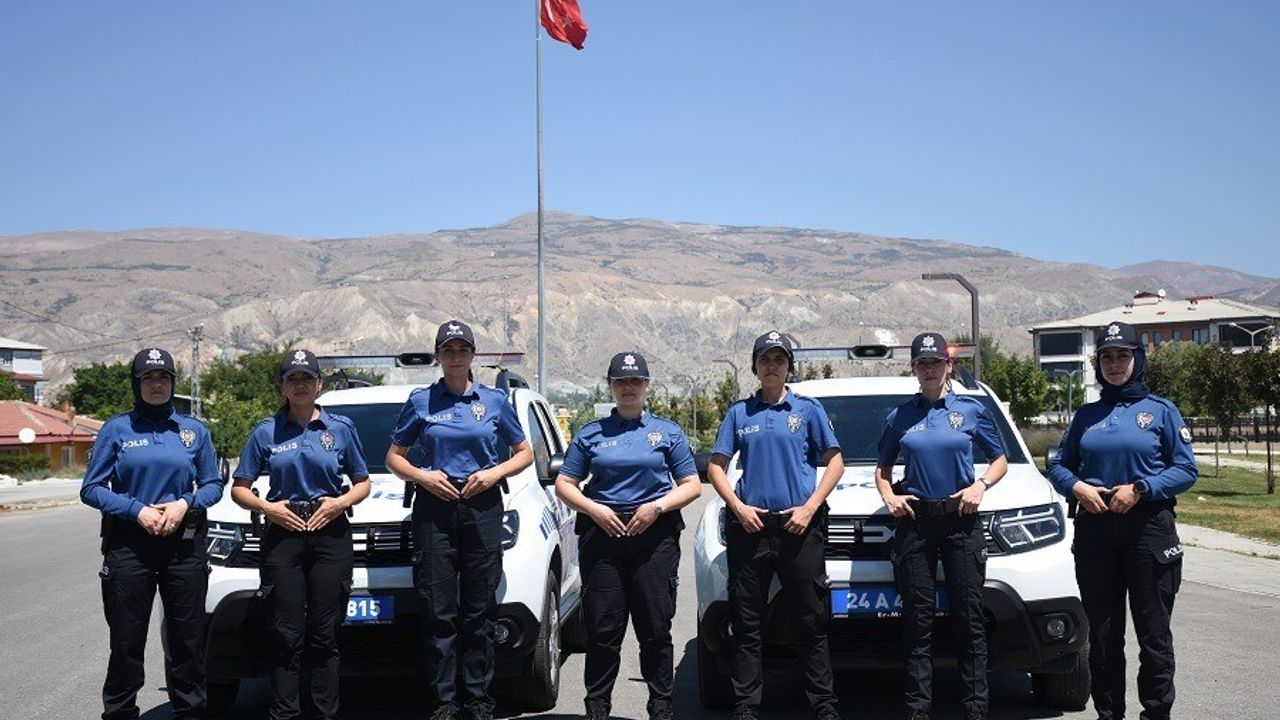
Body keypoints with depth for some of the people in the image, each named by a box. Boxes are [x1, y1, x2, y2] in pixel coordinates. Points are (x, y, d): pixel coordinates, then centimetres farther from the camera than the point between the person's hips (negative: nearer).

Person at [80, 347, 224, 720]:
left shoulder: (195, 430, 9)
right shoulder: (116, 429, 3)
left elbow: (213, 484, 10)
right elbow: (91, 489, 0)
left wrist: (185, 503, -10)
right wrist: (137, 510, -13)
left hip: (184, 544, 2)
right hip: (128, 545, -1)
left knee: (188, 637, 6)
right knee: (126, 639, 3)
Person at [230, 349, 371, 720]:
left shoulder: (341, 428, 9)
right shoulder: (266, 432, 8)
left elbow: (362, 482, 13)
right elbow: (239, 488, 10)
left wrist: (341, 502, -6)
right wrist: (267, 507, -8)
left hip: (330, 533, 0)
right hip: (283, 533, 0)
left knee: (324, 634, 1)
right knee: (286, 635, -1)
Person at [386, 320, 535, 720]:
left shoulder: (495, 400, 9)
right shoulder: (420, 401, 8)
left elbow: (525, 452, 14)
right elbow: (394, 457, 13)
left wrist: (495, 473, -4)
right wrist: (423, 476, -6)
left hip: (483, 505, 0)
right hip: (435, 507, 0)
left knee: (480, 608, 1)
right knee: (440, 609, -2)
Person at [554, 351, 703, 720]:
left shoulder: (668, 432, 12)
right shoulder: (591, 434, 12)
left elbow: (692, 485, 10)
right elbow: (564, 484, 10)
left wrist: (657, 507, -7)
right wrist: (594, 510, -8)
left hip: (655, 535, 0)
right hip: (601, 535, 0)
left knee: (655, 627, 1)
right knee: (602, 629, 1)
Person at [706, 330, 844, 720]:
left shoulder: (808, 409, 8)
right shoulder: (739, 412, 12)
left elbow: (834, 462, 5)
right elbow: (716, 467, 11)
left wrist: (809, 508, -7)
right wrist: (738, 507, -4)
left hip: (800, 526, -2)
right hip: (749, 526, 2)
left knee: (811, 622, 2)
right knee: (746, 624, 4)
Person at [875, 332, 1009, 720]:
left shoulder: (972, 409, 7)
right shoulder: (900, 416, 10)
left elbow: (1000, 460, 13)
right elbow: (883, 468, 20)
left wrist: (981, 485, -6)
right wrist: (888, 495, 0)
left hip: (961, 522, -1)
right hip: (914, 522, 1)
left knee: (969, 619, -1)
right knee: (918, 622, 2)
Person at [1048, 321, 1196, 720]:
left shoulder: (1161, 410, 3)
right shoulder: (1087, 415, 12)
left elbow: (1186, 469, -1)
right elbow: (1059, 465, 15)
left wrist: (1139, 489, -13)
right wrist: (1077, 487, -6)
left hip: (1148, 527, -3)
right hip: (1095, 531, 3)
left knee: (1154, 634, 0)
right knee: (1102, 634, 8)